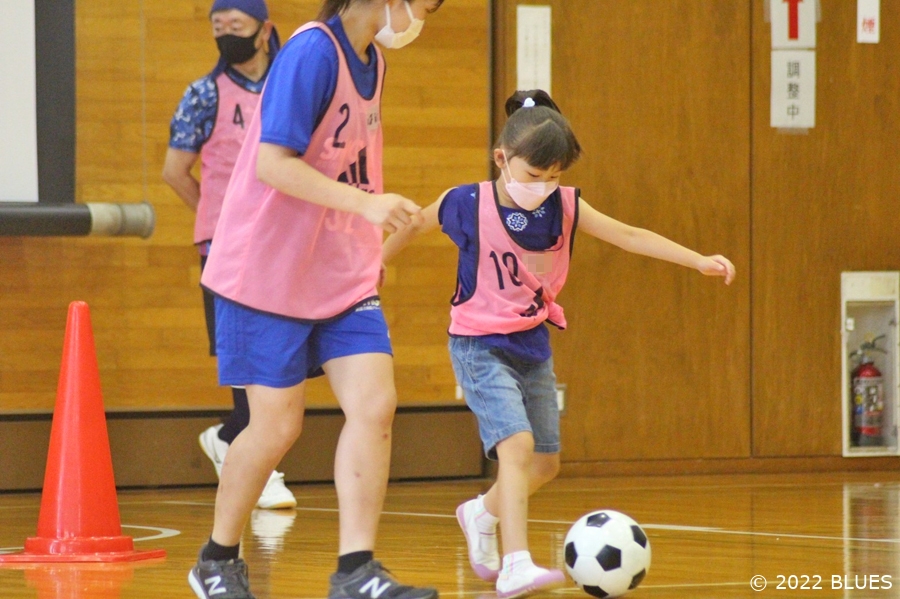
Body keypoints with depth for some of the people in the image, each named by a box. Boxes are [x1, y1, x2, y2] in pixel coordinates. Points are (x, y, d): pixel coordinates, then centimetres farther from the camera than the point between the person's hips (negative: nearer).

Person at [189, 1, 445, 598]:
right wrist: (366, 203, -31)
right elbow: (273, 164, -25)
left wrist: (370, 248, 21)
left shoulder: (370, 60, 8)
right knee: (278, 426, 0)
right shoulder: (311, 52, -19)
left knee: (375, 404, -8)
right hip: (271, 274, -7)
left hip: (344, 275, 7)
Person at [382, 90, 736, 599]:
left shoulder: (564, 207, -7)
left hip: (533, 345, 6)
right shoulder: (467, 205, -15)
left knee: (546, 464, 12)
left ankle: (483, 514, 41)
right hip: (480, 345, -6)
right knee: (518, 443, -24)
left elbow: (630, 236, -10)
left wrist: (698, 260, -19)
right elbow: (413, 226, 3)